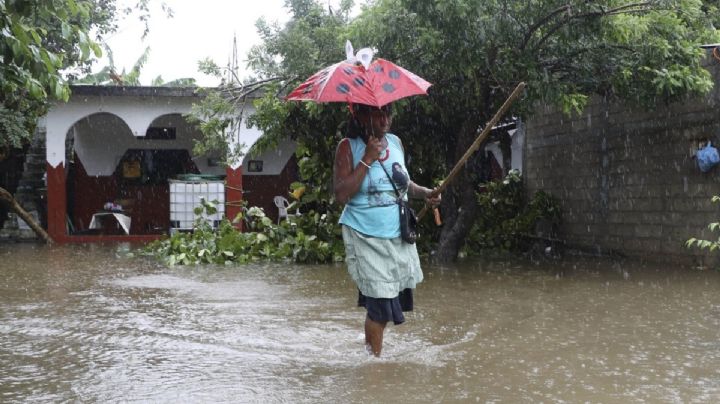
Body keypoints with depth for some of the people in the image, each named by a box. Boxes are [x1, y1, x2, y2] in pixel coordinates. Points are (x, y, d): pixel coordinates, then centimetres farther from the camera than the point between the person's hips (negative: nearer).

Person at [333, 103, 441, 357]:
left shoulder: (395, 142, 8)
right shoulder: (348, 147, -8)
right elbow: (341, 195, -18)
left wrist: (424, 192, 4)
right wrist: (367, 159, -20)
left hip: (398, 236, 6)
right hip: (366, 238, -6)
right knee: (380, 303, -6)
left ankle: (369, 347, 28)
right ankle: (374, 356, 12)